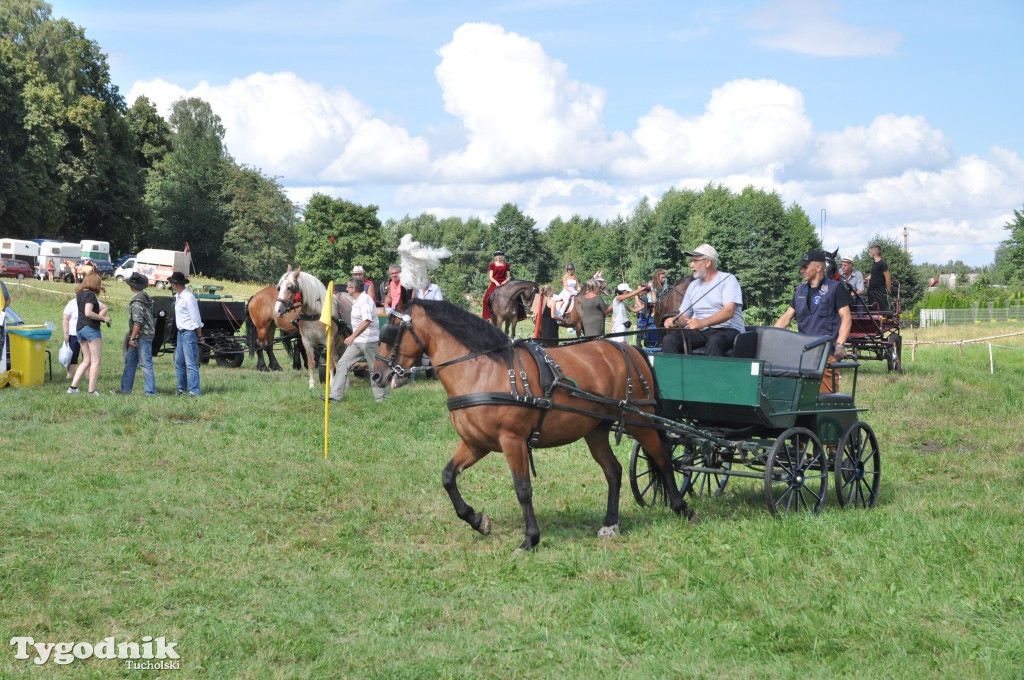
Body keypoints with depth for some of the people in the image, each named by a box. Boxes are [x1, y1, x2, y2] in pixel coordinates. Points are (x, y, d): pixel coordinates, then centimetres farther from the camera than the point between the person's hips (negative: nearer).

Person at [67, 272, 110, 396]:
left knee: (86, 361, 15)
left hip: (80, 329, 9)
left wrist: (99, 288, 27)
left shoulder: (80, 293, 13)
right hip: (91, 329, -9)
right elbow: (88, 312, -24)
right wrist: (103, 318, -16)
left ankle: (73, 387, 7)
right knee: (95, 361, -4)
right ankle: (92, 390, -9)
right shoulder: (90, 294, -13)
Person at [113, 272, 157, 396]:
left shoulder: (137, 301, -17)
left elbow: (138, 322, -22)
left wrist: (132, 337, -19)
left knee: (146, 364, -7)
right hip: (140, 337, 10)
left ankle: (150, 391, -5)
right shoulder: (145, 297, 13)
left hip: (143, 336, -10)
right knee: (129, 361, 15)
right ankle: (125, 389, 20)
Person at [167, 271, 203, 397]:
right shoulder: (178, 296, 10)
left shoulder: (188, 298, -18)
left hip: (189, 333, -10)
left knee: (191, 363, -8)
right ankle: (181, 389, 24)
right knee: (179, 363, 15)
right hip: (181, 333, 10)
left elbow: (196, 319, -16)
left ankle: (194, 391, -6)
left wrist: (199, 336, -11)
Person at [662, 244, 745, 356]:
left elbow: (729, 311, -15)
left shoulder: (727, 280, 0)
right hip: (700, 332, 5)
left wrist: (703, 322, -30)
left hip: (727, 330, -5)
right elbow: (684, 316, 18)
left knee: (714, 341, -40)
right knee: (669, 340, -21)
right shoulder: (693, 286, 20)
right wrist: (674, 321, -8)